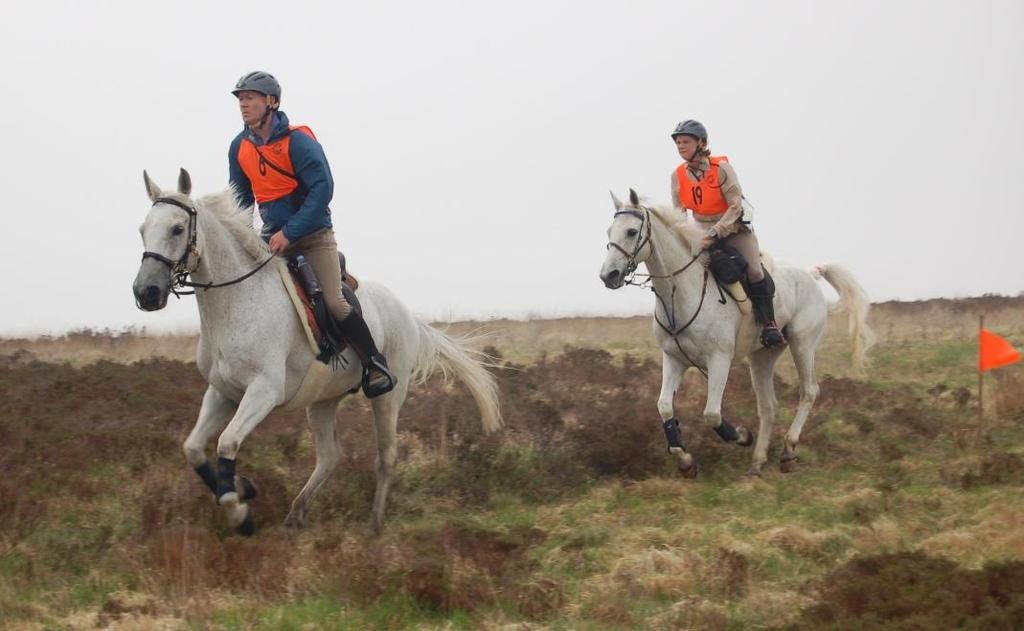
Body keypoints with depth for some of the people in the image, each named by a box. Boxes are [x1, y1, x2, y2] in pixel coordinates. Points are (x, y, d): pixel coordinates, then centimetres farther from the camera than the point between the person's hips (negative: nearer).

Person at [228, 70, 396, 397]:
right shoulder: (239, 148, 3)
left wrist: (290, 232, -26)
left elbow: (323, 189, -22)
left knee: (335, 302, -17)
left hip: (313, 233, -6)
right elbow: (240, 198, 16)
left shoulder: (297, 141, -15)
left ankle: (375, 366, -5)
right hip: (273, 237, 6)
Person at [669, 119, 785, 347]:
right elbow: (679, 212, 2)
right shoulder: (678, 176, -4)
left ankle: (768, 324, -11)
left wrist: (714, 234, -29)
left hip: (734, 228, -5)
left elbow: (735, 207, -19)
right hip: (703, 232, 5)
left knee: (754, 271, -23)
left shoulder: (721, 169, -17)